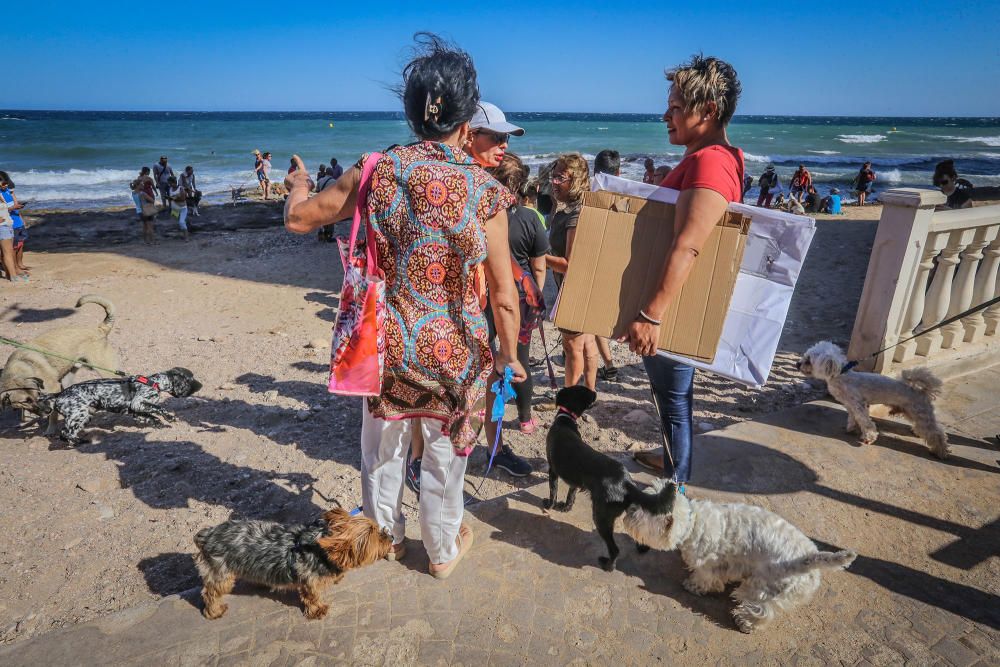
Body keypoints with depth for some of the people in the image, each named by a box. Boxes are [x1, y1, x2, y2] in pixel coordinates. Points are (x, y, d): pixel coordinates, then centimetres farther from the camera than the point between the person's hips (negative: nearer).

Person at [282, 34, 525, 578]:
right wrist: (508, 355, 5)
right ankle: (443, 549, 40)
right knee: (444, 454, 19)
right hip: (455, 350, -1)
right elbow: (504, 296, -10)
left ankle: (384, 537, 45)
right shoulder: (484, 190, -13)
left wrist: (298, 186, 24)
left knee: (383, 447, 24)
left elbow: (299, 219, 2)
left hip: (390, 344, 2)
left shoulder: (379, 171, -9)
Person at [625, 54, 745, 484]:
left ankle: (675, 482, 20)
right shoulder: (700, 158, 12)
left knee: (673, 396, 3)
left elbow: (687, 247, -33)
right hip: (670, 304, 10)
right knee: (669, 391, 23)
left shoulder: (709, 162, -23)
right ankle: (672, 459, 42)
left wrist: (652, 315, -35)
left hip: (675, 307, -10)